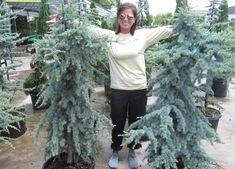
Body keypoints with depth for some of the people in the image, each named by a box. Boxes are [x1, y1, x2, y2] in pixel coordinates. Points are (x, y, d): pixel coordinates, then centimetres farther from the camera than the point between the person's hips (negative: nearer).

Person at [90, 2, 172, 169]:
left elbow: (166, 30, -1)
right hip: (118, 89, 0)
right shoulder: (109, 36, -1)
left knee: (135, 123, 17)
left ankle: (132, 151, 42)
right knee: (118, 123, 16)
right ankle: (116, 151, 42)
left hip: (139, 89, 1)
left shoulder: (143, 35, -1)